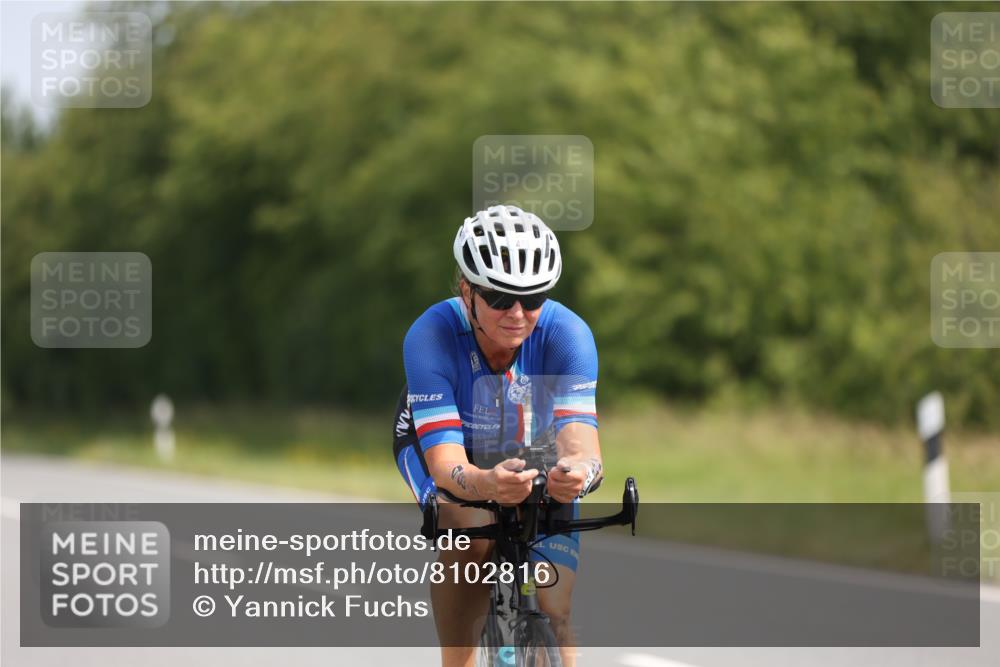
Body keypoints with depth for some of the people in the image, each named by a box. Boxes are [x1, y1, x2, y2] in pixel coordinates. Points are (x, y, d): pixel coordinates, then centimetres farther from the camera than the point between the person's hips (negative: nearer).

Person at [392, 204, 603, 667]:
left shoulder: (566, 333, -32)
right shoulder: (430, 337, -36)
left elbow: (580, 437, -43)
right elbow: (444, 464, -43)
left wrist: (581, 469, -68)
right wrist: (487, 483, -66)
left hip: (534, 450, 1)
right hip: (437, 439, -1)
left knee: (554, 615, -12)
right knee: (471, 533, -34)